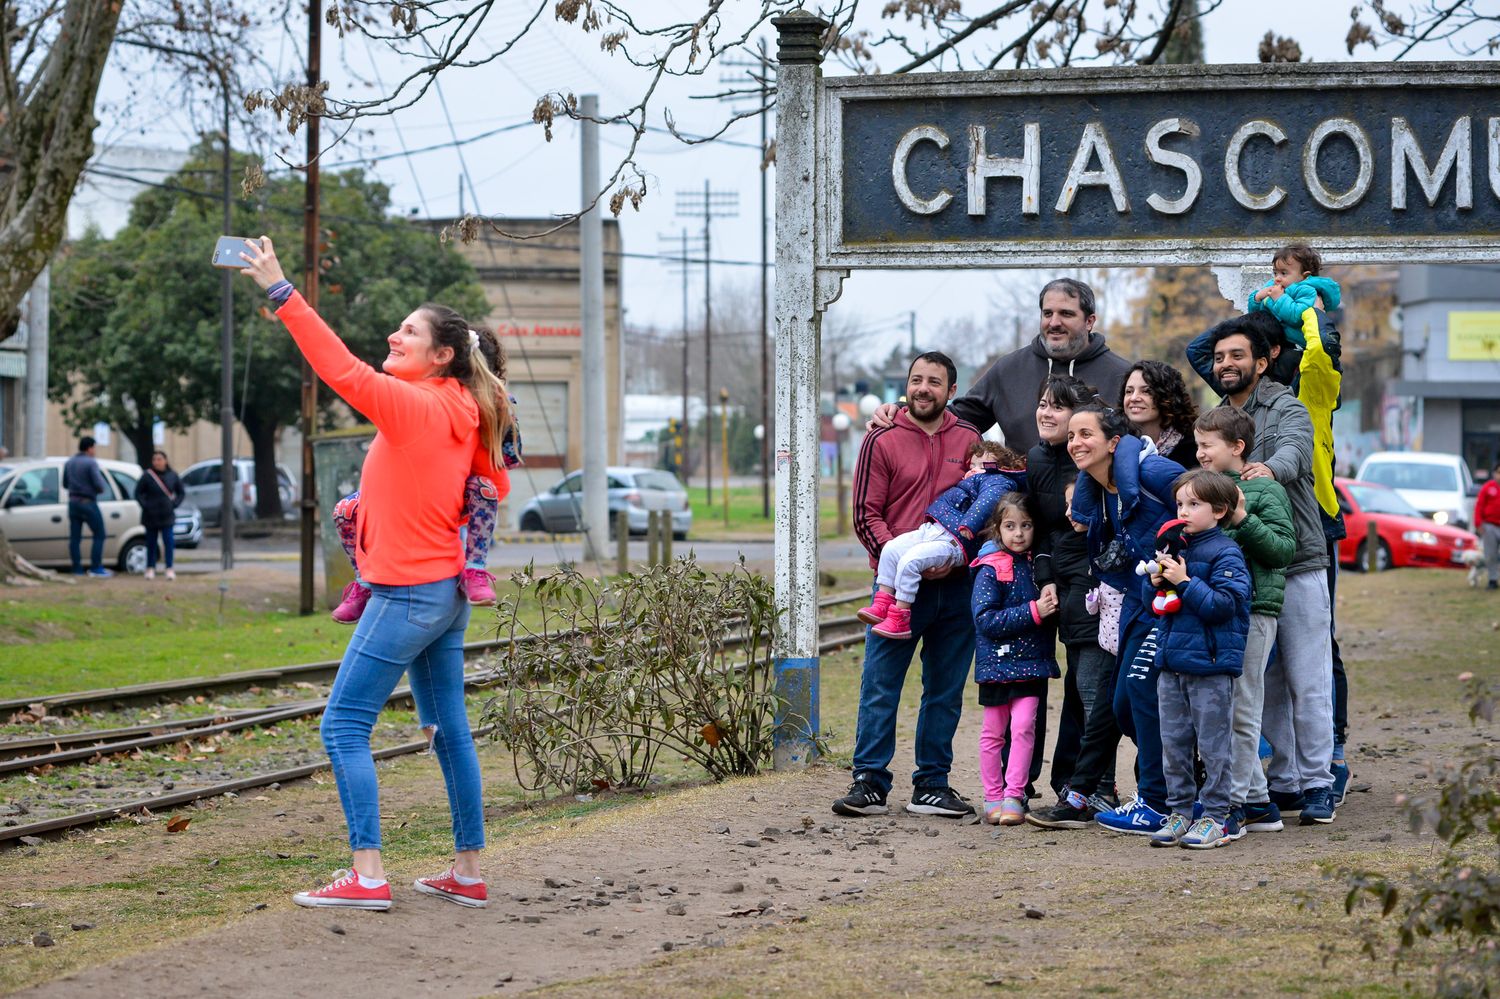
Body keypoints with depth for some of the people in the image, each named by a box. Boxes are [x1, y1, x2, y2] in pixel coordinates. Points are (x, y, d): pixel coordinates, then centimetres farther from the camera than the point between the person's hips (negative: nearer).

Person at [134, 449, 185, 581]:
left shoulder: (172, 476, 1)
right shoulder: (147, 476, -7)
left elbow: (182, 493, 11)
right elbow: (138, 493, -2)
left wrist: (174, 504, -1)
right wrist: (145, 505, -10)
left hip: (167, 515, 1)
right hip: (151, 516, -1)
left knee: (168, 541, -7)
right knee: (151, 543, 5)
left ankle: (169, 569, -3)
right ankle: (150, 568, 16)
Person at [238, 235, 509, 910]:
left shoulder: (413, 406, -15)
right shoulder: (464, 417, 10)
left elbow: (341, 368, -24)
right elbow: (495, 484, 22)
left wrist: (279, 291, -23)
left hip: (407, 593, -9)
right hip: (445, 589, 9)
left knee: (344, 726, -5)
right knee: (448, 727, 13)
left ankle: (368, 875, -9)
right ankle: (468, 873, 17)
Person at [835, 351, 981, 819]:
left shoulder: (969, 440, 9)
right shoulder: (883, 440, 1)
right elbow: (866, 516, -2)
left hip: (956, 583, 3)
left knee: (945, 691, 7)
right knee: (880, 687, -5)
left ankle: (932, 786, 13)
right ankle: (869, 783, 0)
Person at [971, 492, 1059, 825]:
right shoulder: (990, 569, -8)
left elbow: (1048, 613, 23)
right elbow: (985, 620, -17)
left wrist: (1052, 603, 0)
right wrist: (1033, 611, -21)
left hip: (1032, 662, 3)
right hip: (997, 660, -3)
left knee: (1023, 727, -7)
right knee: (993, 732, 7)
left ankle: (1014, 797, -3)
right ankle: (993, 797, 16)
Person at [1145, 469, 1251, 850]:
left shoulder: (1225, 553, -9)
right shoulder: (1176, 547, 14)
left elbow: (1224, 604, -18)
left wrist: (1184, 582, -19)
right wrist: (1158, 582, 2)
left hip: (1210, 664, -7)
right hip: (1171, 661, 7)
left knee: (1213, 743, -1)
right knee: (1173, 743, 10)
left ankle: (1217, 816, 5)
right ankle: (1180, 812, 17)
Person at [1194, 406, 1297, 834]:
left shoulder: (1265, 490, -5)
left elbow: (1284, 548, -12)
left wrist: (1243, 521, -19)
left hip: (1252, 610, -8)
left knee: (1241, 711, -5)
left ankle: (1233, 803, -1)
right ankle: (1258, 803, 16)